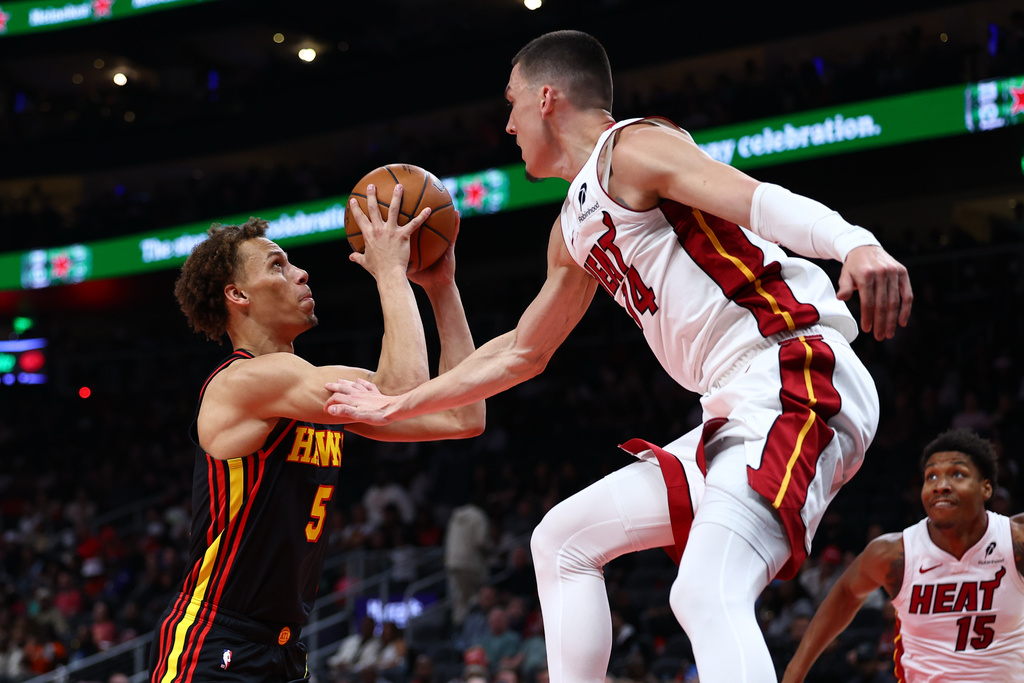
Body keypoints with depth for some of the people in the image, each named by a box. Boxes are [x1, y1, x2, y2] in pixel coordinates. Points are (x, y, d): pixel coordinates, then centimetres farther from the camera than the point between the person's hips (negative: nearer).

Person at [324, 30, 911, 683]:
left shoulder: (630, 147, -4)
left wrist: (855, 244, -40)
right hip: (741, 408, 10)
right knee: (563, 541, 18)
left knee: (707, 596, -29)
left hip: (800, 380, -10)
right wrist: (395, 406, 43)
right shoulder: (573, 232, 25)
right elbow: (519, 354, 37)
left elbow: (763, 201, -21)